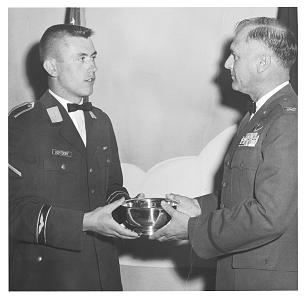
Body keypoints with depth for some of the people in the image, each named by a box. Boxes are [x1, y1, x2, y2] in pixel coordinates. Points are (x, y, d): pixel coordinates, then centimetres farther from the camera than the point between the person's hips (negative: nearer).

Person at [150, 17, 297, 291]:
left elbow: (269, 216, -26)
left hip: (271, 279, -8)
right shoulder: (255, 118, 12)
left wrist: (193, 229, -18)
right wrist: (199, 207, 3)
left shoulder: (289, 122, -20)